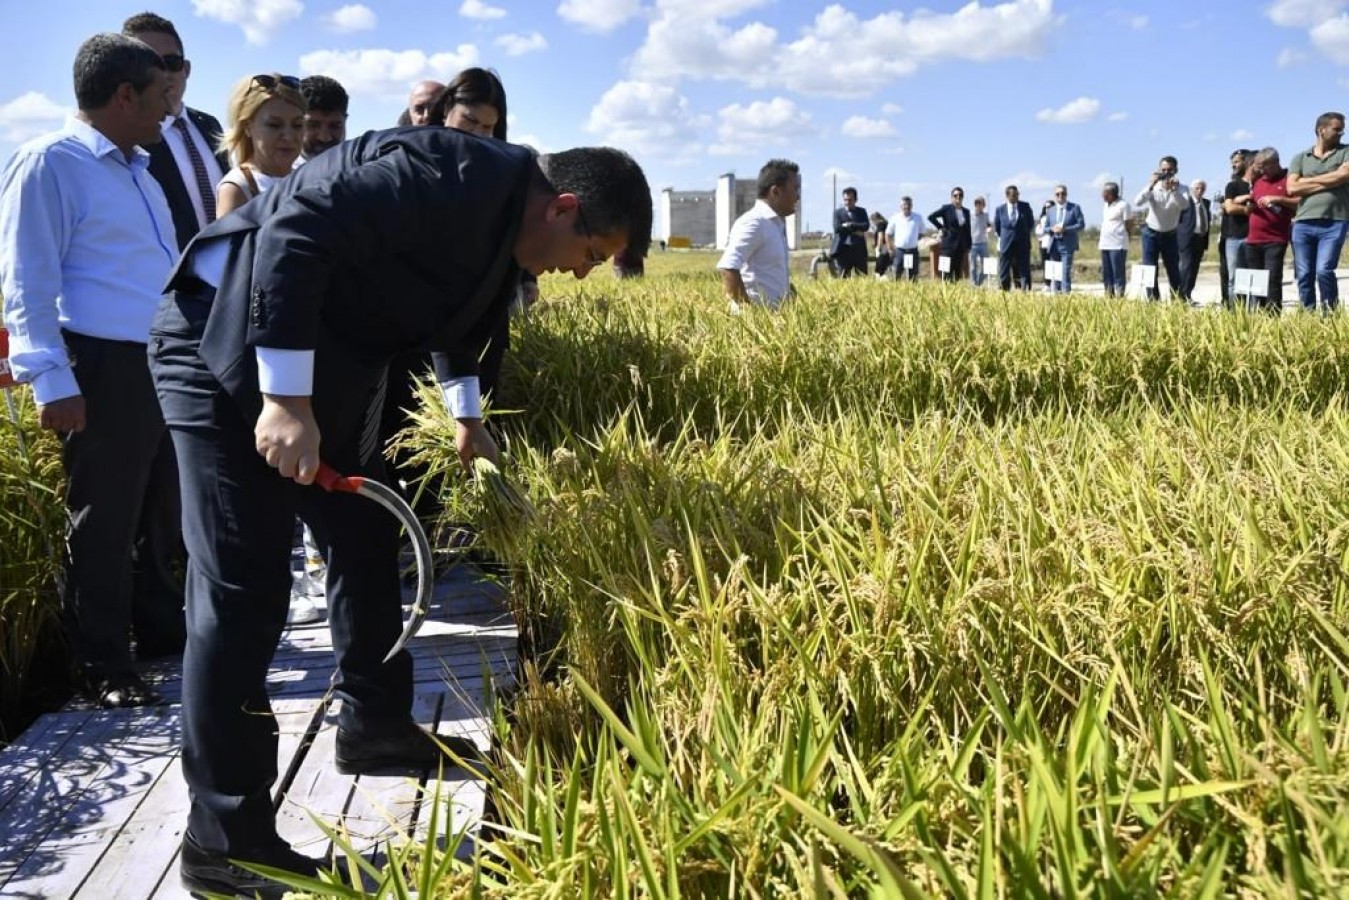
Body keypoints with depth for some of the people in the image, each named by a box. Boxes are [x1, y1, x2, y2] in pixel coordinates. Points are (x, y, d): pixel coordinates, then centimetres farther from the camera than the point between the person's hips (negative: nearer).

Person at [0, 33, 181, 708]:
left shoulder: (138, 168, 18)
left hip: (169, 364, 8)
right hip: (106, 369, -8)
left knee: (170, 513, 17)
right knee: (104, 523, 1)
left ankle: (163, 629, 33)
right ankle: (104, 666, 12)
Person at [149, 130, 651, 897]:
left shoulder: (504, 224, 8)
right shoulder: (457, 178, -22)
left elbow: (459, 309, 29)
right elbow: (296, 234, -29)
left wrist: (468, 415, 37)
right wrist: (284, 398, -29)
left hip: (325, 371, 10)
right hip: (231, 346, -10)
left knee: (368, 544, 17)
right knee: (244, 590, -9)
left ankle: (374, 727, 36)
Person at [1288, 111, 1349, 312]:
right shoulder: (1300, 158, 13)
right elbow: (1292, 188, -1)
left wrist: (1309, 181, -2)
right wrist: (1329, 181, -3)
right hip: (1303, 224, 2)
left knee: (1324, 271, -14)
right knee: (1304, 275, 2)